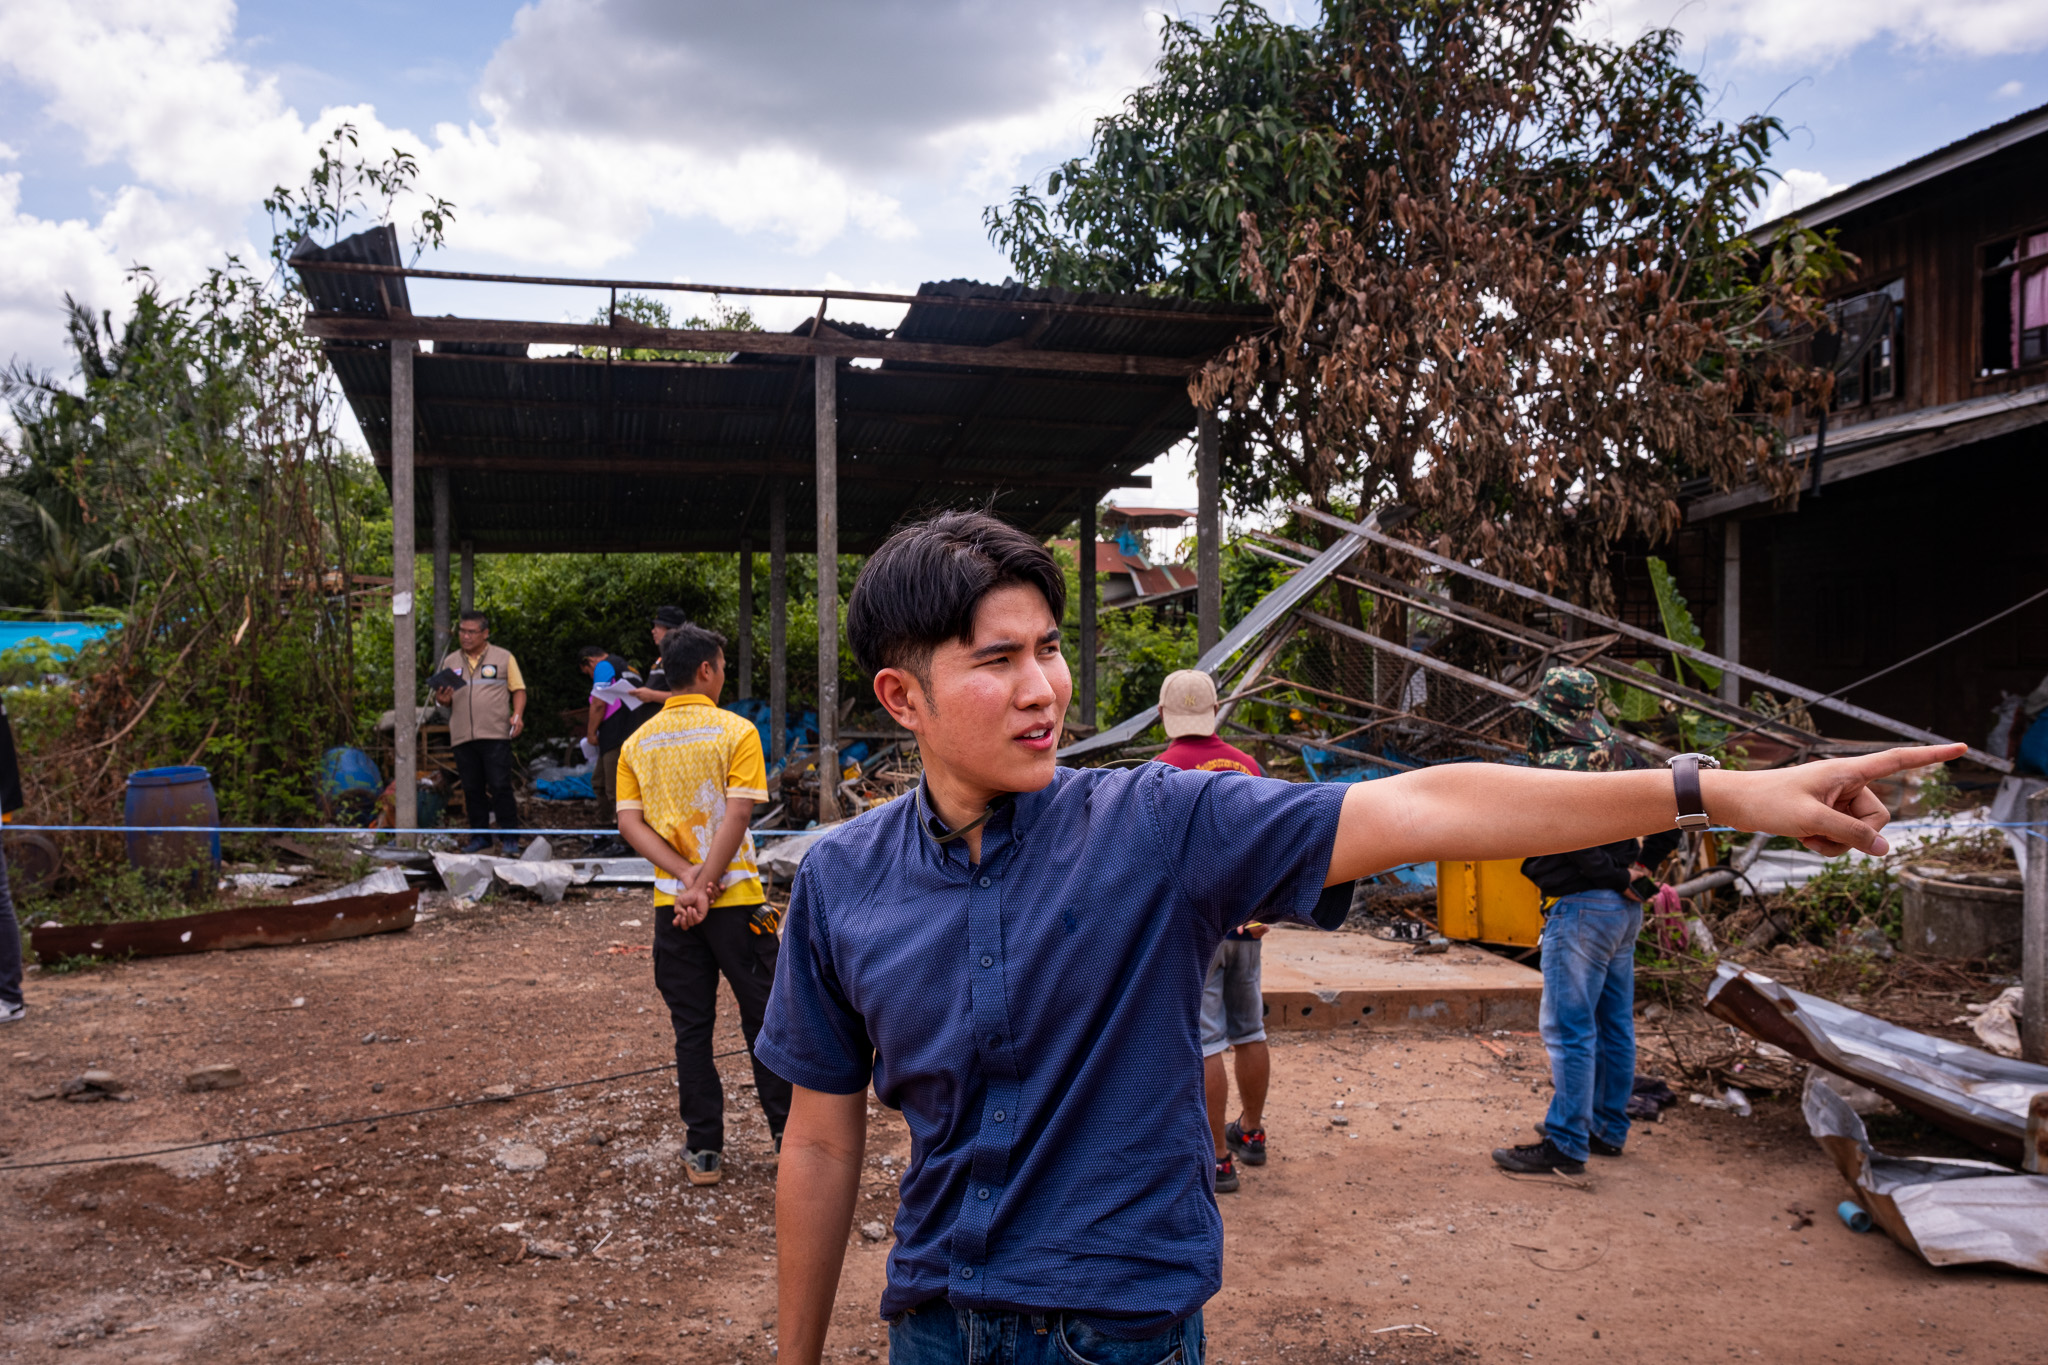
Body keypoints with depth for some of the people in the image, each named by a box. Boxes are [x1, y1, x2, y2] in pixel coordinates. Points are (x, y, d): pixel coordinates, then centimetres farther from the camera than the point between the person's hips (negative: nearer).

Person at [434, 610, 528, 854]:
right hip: (462, 736, 4)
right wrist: (443, 700, -6)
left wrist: (517, 714, -11)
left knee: (500, 787, -7)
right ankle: (479, 836, 16)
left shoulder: (503, 658, 6)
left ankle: (510, 837, 1)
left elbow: (518, 689, 6)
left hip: (496, 735, -4)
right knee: (472, 789, 7)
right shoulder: (450, 662, 15)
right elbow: (445, 696, 19)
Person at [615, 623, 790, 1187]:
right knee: (763, 1015, 9)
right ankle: (787, 1132, 18)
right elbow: (737, 814, -15)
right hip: (736, 899, -3)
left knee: (691, 1028, 10)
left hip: (671, 904, 4)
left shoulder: (637, 743, 6)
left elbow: (630, 822, -2)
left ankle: (703, 1150, 14)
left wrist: (687, 876, -8)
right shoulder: (736, 731, -7)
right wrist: (705, 883, -14)